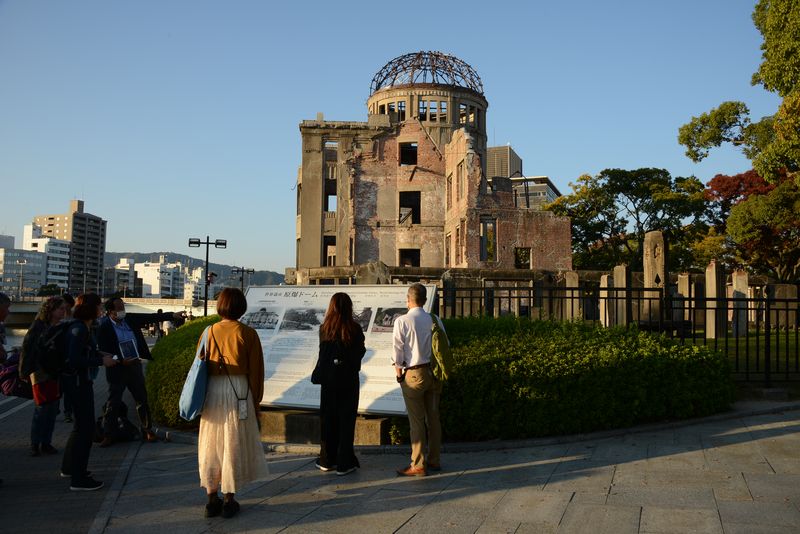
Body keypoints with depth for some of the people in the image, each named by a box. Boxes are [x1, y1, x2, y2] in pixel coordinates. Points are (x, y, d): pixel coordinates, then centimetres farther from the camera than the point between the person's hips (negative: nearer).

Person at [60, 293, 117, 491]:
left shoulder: (84, 328, 10)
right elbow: (75, 359, -26)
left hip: (82, 381, 11)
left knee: (81, 425, 22)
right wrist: (101, 361, -22)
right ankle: (79, 479, 1)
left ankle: (69, 467, 37)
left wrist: (100, 354, 4)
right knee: (85, 427, -5)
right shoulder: (79, 329, -20)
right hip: (79, 383, -11)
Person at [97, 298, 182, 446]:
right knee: (113, 403, 3)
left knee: (142, 399, 11)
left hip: (135, 365, 4)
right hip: (117, 369, -4)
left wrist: (172, 315, -6)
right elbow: (103, 351, -13)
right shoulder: (104, 328, -12)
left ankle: (147, 430, 22)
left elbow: (152, 317, 1)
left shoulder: (131, 319, -1)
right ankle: (108, 435, 12)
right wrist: (121, 360, -21)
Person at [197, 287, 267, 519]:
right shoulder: (247, 334, -6)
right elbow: (255, 370, -5)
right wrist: (256, 401, 6)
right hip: (238, 391, -3)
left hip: (212, 391, 3)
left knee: (211, 445, 12)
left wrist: (201, 399, 17)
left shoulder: (210, 332, 3)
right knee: (234, 445, 6)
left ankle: (212, 499, 17)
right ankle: (229, 500, 10)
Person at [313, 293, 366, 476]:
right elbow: (361, 352, -2)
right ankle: (344, 463, 6)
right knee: (346, 419, 5)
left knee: (327, 419, 13)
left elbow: (323, 353, 2)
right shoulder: (354, 329, -11)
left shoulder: (324, 329, -5)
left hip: (329, 377, 2)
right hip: (349, 378, -2)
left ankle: (327, 460, 21)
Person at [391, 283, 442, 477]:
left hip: (413, 374, -5)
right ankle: (434, 460, 23)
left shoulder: (402, 321, -12)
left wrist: (398, 373, 3)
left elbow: (398, 350, -10)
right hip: (433, 372, 5)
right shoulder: (434, 320, 1)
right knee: (433, 417, 13)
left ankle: (418, 465, 7)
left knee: (416, 421, 1)